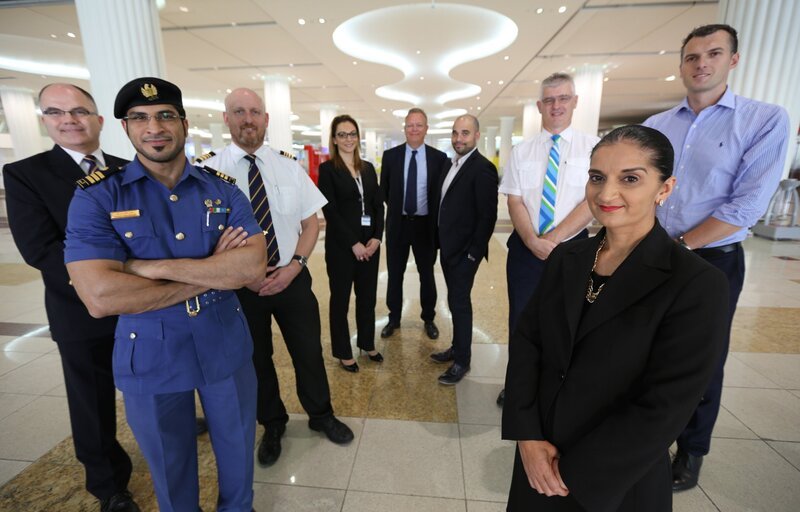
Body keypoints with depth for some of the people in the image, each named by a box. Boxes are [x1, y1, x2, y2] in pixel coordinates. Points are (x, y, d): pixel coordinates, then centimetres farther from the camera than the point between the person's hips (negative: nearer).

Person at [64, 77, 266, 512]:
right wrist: (213, 272, -19)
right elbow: (99, 297, -21)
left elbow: (253, 265, -17)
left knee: (237, 451, 23)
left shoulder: (223, 189, -4)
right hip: (149, 358, -1)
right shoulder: (96, 196, -9)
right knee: (170, 468, 23)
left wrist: (156, 267, -22)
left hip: (227, 348, 2)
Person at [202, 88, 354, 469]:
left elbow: (311, 222, 1)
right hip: (240, 286, -1)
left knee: (309, 352, 13)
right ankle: (272, 425, 43)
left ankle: (321, 415, 41)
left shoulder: (289, 167, 0)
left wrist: (295, 264, -13)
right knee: (256, 359, 17)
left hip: (292, 278, 1)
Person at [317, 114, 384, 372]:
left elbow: (378, 204, 7)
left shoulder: (368, 168, 10)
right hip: (341, 245, -5)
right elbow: (330, 211, -12)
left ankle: (367, 343, 35)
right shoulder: (328, 169, -5)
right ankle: (343, 352, 26)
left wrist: (377, 237, -7)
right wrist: (353, 244, -15)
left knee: (367, 297, 15)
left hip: (370, 243, 5)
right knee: (341, 299, 9)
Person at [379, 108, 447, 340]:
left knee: (427, 274, 12)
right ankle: (394, 318, 28)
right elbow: (384, 189, 9)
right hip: (398, 223, 1)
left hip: (425, 224, 0)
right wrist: (396, 208, 9)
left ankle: (428, 319, 31)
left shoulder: (439, 157, -3)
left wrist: (435, 219, -2)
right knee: (394, 274, 10)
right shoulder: (390, 155, 0)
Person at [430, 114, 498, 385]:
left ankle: (462, 360, 16)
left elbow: (488, 215, -18)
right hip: (448, 247, 8)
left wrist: (474, 252, -17)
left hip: (464, 251, -8)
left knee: (459, 302, 0)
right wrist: (442, 241, 12)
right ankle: (457, 347, 33)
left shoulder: (483, 168, -15)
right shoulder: (449, 165, 12)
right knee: (456, 301, 17)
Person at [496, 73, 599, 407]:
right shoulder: (521, 152, 5)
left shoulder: (593, 147, 0)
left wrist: (554, 238, -16)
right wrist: (533, 241, -15)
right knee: (521, 317, 9)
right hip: (525, 247, 2)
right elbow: (514, 201, -1)